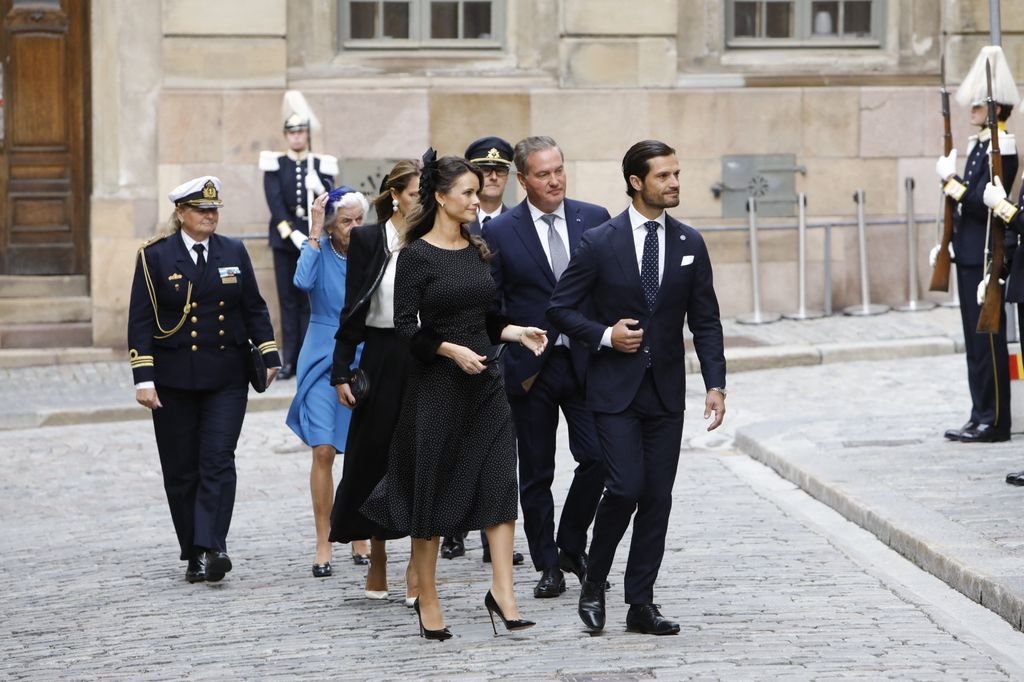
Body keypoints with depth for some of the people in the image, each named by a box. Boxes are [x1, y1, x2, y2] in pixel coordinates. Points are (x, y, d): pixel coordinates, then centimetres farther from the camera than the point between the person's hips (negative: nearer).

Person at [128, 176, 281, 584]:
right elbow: (141, 320, -3)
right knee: (181, 470, 4)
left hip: (226, 378, 1)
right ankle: (194, 556, 13)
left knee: (218, 462, -12)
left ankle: (211, 548, -18)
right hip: (174, 381, -1)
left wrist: (268, 356, 5)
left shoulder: (234, 253, 9)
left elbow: (254, 309, 13)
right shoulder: (155, 256, 0)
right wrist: (143, 377, -11)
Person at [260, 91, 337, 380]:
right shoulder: (275, 164, 3)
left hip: (313, 239, 0)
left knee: (309, 300, 0)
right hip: (284, 239, 0)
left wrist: (320, 190, -22)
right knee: (288, 300, 3)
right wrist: (291, 233, -15)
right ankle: (289, 360, 6)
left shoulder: (321, 165, 5)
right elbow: (275, 202, -6)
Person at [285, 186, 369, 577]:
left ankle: (359, 540, 17)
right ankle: (323, 546, -3)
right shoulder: (318, 250, -3)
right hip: (323, 362, -2)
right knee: (323, 453, -8)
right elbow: (303, 281, -25)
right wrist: (315, 233, -22)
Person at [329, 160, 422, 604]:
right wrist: (342, 371, -2)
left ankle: (418, 567, 4)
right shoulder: (367, 240, 1)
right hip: (382, 358, 0)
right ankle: (377, 564, 21)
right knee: (373, 457, 6)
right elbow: (353, 309, 1)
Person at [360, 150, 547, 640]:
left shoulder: (478, 250, 10)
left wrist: (517, 333, 2)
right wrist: (452, 350, -23)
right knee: (432, 492, 3)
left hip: (484, 383, 6)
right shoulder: (417, 256, -8)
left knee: (500, 484, -5)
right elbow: (406, 325, -12)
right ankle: (427, 600, 14)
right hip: (435, 385, -5)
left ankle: (502, 591, -4)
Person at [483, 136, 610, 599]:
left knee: (597, 457, -7)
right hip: (530, 367, -1)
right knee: (536, 473, 6)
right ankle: (548, 565, 16)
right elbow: (491, 305, 1)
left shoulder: (594, 219, 3)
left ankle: (572, 546, 15)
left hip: (586, 363, 1)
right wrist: (505, 360, -5)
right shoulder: (500, 232, -2)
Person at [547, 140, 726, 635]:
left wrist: (715, 383, -3)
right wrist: (604, 335, -15)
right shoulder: (599, 242, -6)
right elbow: (560, 308, 0)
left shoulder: (689, 244, 5)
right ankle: (593, 583, 10)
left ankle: (641, 603, 10)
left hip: (666, 390, 4)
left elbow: (705, 321, 7)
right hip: (615, 389, -4)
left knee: (658, 497, 3)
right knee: (625, 488, -13)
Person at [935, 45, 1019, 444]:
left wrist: (951, 182, -15)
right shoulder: (977, 146, 16)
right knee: (975, 337, 12)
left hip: (986, 257, -10)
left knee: (987, 338, -6)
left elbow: (985, 203, -20)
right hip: (969, 255, 10)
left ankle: (994, 422, -2)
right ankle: (981, 417, 17)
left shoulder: (1002, 149, -13)